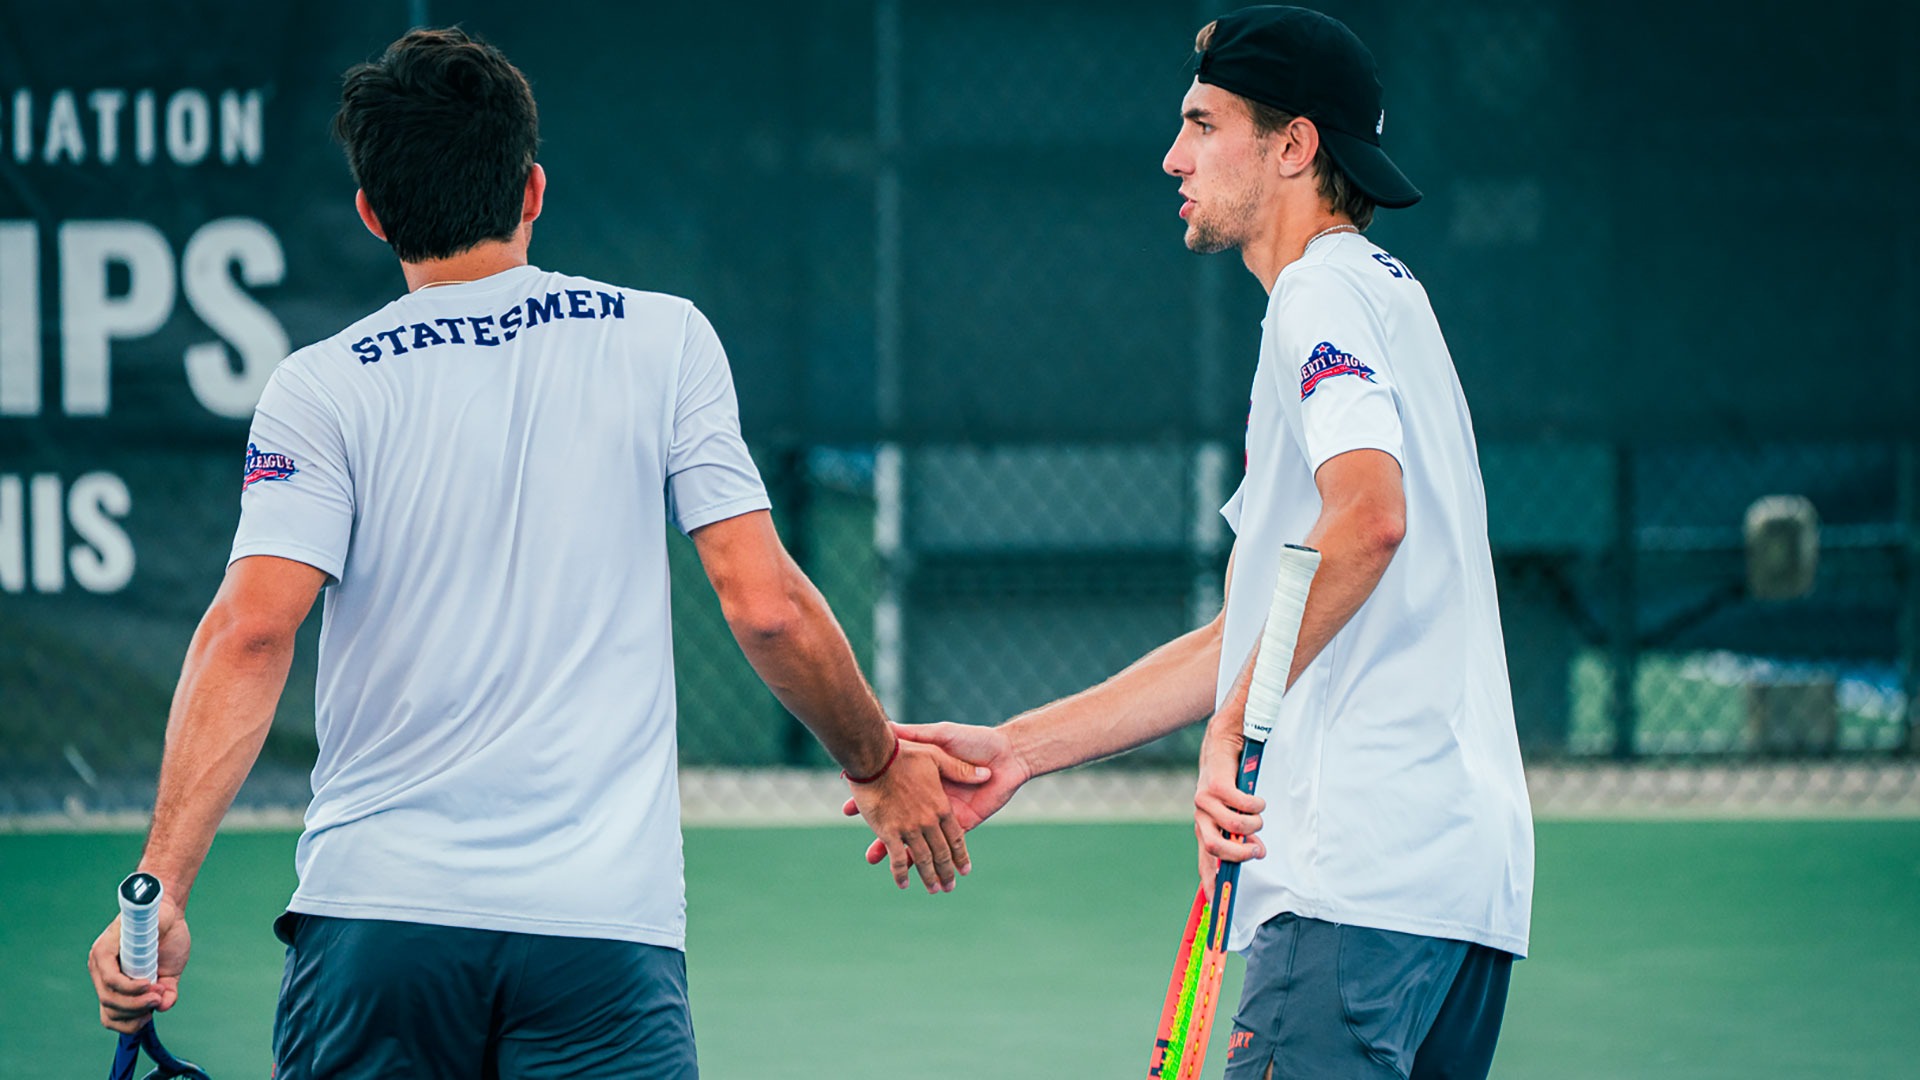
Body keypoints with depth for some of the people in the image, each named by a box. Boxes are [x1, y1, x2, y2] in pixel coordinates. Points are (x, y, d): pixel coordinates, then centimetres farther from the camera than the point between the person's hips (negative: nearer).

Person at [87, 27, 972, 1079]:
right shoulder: (663, 340, 4)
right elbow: (765, 606, 0)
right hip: (604, 924, 0)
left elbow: (250, 631, -11)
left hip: (372, 914, 0)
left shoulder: (321, 389, 1)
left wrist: (162, 884, -14)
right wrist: (881, 765, 16)